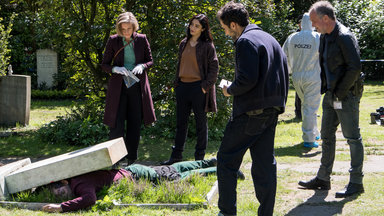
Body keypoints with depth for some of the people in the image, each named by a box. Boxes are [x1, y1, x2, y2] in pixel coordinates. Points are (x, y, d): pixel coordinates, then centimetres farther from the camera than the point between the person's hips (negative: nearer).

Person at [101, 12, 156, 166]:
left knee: (135, 123, 6)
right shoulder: (113, 40, -1)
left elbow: (150, 61, 10)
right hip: (118, 86, -1)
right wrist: (115, 69, -18)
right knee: (117, 124, -6)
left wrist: (142, 66, -12)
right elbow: (104, 65, 3)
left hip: (137, 86, 2)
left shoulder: (142, 39, 1)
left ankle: (131, 159, 17)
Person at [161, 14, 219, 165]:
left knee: (201, 122, 4)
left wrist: (205, 86, -12)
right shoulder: (183, 44, 13)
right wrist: (176, 83, 14)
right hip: (183, 86, 6)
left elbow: (214, 68, -6)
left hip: (198, 87, -6)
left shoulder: (207, 45, -5)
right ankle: (176, 155, 18)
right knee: (181, 122, 11)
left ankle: (199, 157, 11)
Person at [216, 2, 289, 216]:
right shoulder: (270, 39, 16)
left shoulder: (246, 41, -12)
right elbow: (284, 73, 17)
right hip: (272, 112, 8)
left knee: (227, 160, 4)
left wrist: (230, 91, -5)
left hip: (250, 112, -8)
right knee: (265, 164, 10)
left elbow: (247, 79, -22)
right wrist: (279, 102, 17)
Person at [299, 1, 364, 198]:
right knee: (327, 136, 13)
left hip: (346, 95, -9)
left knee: (353, 138, -2)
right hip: (331, 95, 9)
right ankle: (323, 178, 22)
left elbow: (355, 67, -20)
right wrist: (325, 88, 10)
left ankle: (356, 182, 5)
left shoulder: (345, 37, -16)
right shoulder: (324, 37, 12)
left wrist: (340, 93, -17)